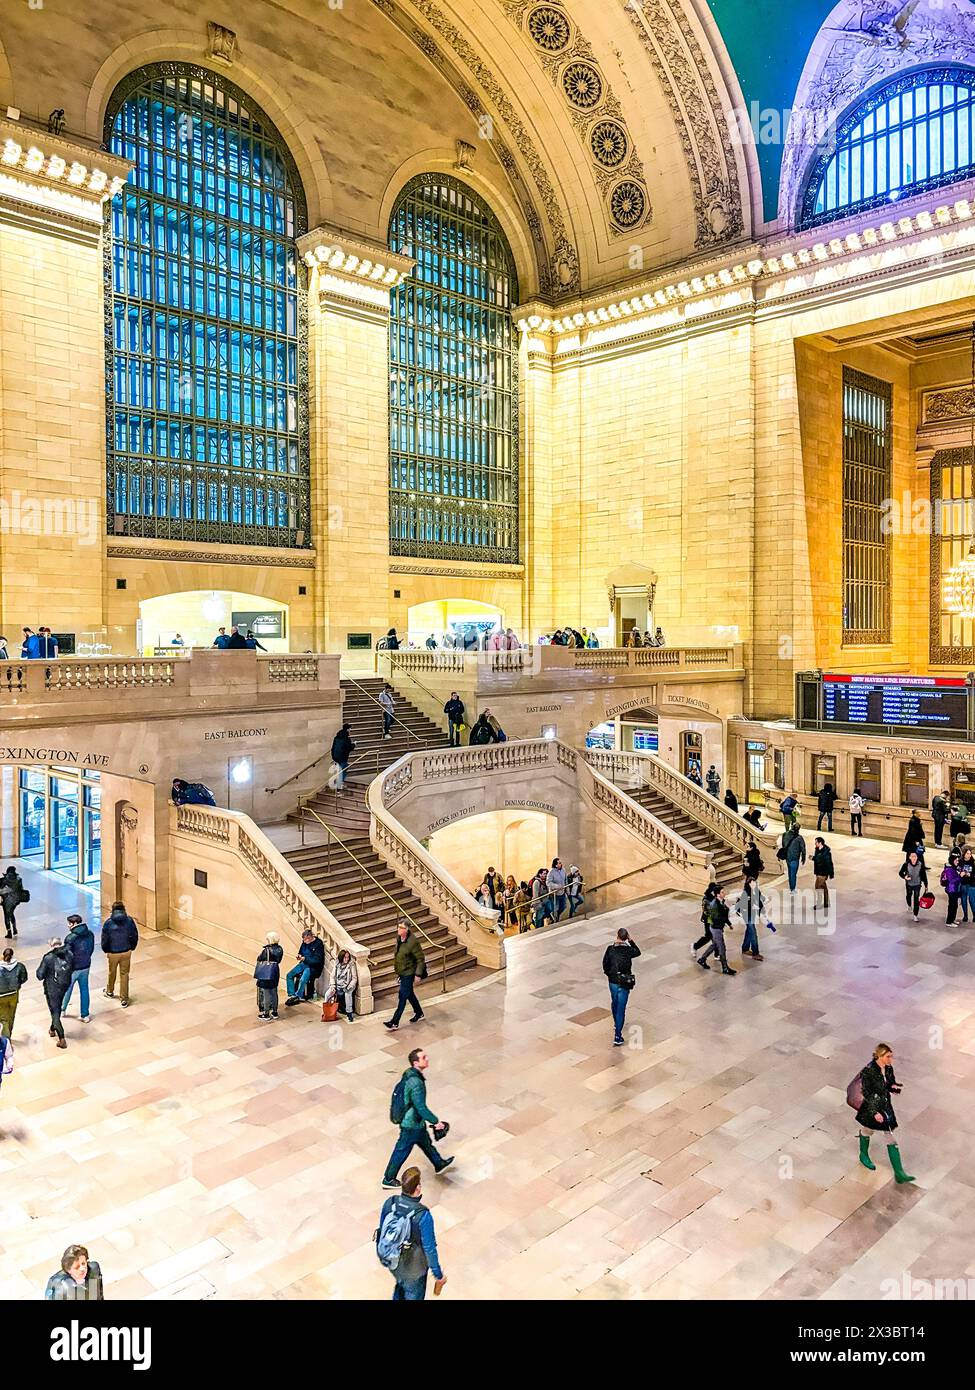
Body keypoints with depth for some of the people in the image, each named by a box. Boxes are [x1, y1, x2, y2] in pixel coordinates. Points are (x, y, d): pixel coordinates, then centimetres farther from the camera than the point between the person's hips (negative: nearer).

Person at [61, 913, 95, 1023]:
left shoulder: (70, 938, -24)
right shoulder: (90, 934, -5)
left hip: (73, 968, -5)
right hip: (86, 967, 5)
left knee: (67, 989, 19)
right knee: (84, 990, 15)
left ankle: (62, 1009, 42)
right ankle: (85, 1015, 21)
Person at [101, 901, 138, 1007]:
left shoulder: (108, 922, -14)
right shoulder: (129, 920, -11)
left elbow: (104, 939, -8)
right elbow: (135, 936, -5)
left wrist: (106, 950, 10)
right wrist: (131, 948, 11)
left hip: (113, 953, 0)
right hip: (126, 952, 0)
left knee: (112, 972, 23)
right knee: (124, 974, 10)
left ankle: (110, 992, 46)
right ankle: (124, 999, 12)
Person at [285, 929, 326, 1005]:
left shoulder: (318, 944, -16)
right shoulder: (305, 942, 5)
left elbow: (317, 960, -19)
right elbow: (300, 952, 22)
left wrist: (305, 959, -24)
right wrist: (299, 955, -3)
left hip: (313, 967, -8)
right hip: (303, 964, 8)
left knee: (302, 980, -28)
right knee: (289, 975, -8)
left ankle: (297, 997, -13)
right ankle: (291, 995, -8)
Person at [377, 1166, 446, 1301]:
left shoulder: (389, 1203, -21)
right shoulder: (423, 1216, -36)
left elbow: (382, 1231, -3)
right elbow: (429, 1249, -24)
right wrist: (438, 1274, -8)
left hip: (392, 1261, 4)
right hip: (413, 1268, -4)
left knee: (400, 1286, 33)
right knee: (413, 1296, 24)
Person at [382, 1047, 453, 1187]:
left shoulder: (409, 1073, -5)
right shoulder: (416, 1083, -34)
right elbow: (421, 1107, -31)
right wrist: (436, 1121, -19)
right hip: (412, 1124, -9)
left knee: (425, 1142, 27)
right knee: (402, 1152, 11)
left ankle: (439, 1164, 48)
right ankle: (388, 1180, 28)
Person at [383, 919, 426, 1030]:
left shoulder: (413, 942, -24)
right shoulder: (399, 939, 0)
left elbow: (421, 959, -18)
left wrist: (418, 975, -19)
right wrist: (397, 971, 20)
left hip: (409, 973, -8)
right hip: (402, 972, 8)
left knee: (402, 997, -4)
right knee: (409, 994, 21)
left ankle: (395, 1022, 1)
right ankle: (419, 1013, 39)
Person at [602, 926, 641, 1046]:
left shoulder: (610, 949, -10)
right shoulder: (629, 950, -12)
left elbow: (605, 965, -2)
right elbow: (638, 952, 11)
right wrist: (630, 941, 6)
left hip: (613, 981, 2)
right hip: (625, 983, -2)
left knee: (614, 1003, 27)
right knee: (621, 1008, 1)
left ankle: (616, 1025, 49)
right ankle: (617, 1037, -2)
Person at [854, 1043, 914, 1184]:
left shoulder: (889, 1068, -7)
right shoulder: (868, 1071, -26)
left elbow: (892, 1085, 8)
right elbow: (866, 1094, -21)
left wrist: (895, 1088, -16)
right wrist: (875, 1113, -21)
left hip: (886, 1108, 5)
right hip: (870, 1109, -5)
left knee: (891, 1140, 6)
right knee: (867, 1131, 21)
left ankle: (899, 1173, 11)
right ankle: (864, 1156, 48)